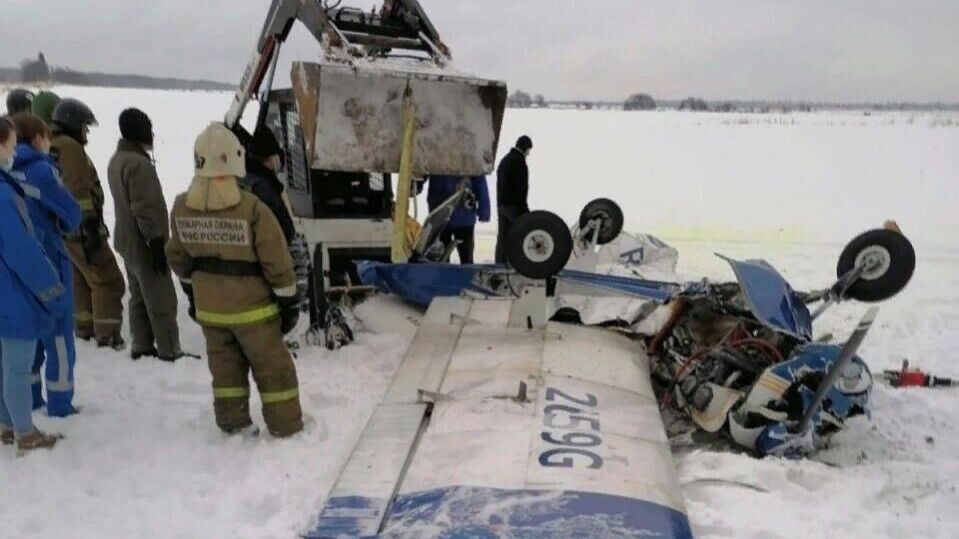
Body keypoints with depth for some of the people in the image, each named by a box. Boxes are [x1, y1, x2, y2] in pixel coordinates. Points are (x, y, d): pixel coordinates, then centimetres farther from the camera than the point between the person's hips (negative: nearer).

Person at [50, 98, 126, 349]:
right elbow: (79, 192, -23)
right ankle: (108, 335, -5)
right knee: (107, 281, -5)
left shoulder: (50, 147, 15)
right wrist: (90, 227, -23)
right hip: (80, 229, -10)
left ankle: (84, 327, 30)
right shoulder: (70, 147, -15)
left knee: (80, 279, 21)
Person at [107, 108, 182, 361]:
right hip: (144, 244, -10)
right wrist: (157, 243, -21)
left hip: (127, 241, 10)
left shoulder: (117, 160, 12)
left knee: (139, 296, 17)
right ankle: (169, 350, 3)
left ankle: (141, 346, 24)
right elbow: (146, 210, -24)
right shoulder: (139, 163, -21)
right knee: (162, 300, -2)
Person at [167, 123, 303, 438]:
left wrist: (192, 294, 22)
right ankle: (287, 427, 18)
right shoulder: (252, 209, -22)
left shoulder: (181, 208, -5)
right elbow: (277, 263, -17)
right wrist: (288, 303, -5)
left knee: (225, 365, 19)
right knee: (272, 367, 9)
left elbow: (179, 258, 8)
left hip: (208, 308, 5)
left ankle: (233, 423, 29)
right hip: (252, 307, -4)